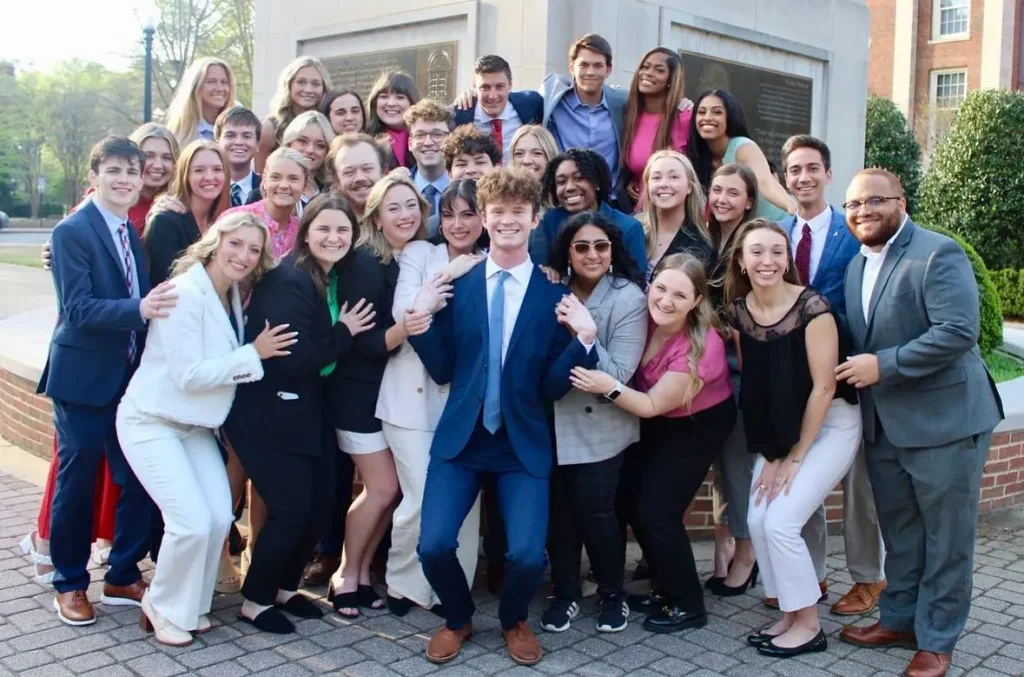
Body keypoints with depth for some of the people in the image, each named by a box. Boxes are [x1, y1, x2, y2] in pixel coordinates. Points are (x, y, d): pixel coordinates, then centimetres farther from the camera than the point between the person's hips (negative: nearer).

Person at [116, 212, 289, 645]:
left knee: (220, 517, -5)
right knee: (192, 522, -15)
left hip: (196, 425, 7)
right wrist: (253, 354, -19)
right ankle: (163, 609, 10)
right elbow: (189, 375, -24)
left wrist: (255, 352, -6)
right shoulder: (185, 293, -21)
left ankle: (190, 605, 17)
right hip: (152, 421, -7)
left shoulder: (232, 294, 5)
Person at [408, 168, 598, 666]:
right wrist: (422, 319, -13)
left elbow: (552, 388, -5)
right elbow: (443, 371, 1)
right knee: (434, 545, -10)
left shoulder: (554, 295, -3)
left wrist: (583, 341, -20)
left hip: (524, 444, -1)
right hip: (460, 438, 1)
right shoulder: (457, 285, 0)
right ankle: (458, 619, 23)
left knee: (528, 555, -12)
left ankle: (514, 621, 24)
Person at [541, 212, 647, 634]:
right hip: (553, 421, 3)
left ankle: (612, 592, 20)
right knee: (556, 508, 4)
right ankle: (565, 592, 24)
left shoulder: (629, 297, -12)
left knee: (595, 509, -4)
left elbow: (619, 374, -18)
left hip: (600, 425, -3)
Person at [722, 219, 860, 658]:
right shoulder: (737, 311, -5)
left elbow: (823, 387, -18)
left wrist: (794, 457, -13)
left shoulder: (811, 307, -21)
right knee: (757, 520, -4)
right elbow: (752, 384, 2)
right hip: (778, 429, 6)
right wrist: (769, 454, 0)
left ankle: (809, 625, 5)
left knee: (781, 521, -13)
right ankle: (789, 614, 15)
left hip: (830, 424, -5)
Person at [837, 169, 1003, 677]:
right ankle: (899, 620, 33)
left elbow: (958, 331, -25)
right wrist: (855, 368, -1)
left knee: (946, 538, 5)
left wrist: (883, 365, -23)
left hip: (943, 421, -7)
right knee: (899, 534, 19)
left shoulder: (938, 254, -15)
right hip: (883, 424, 8)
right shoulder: (857, 264, 11)